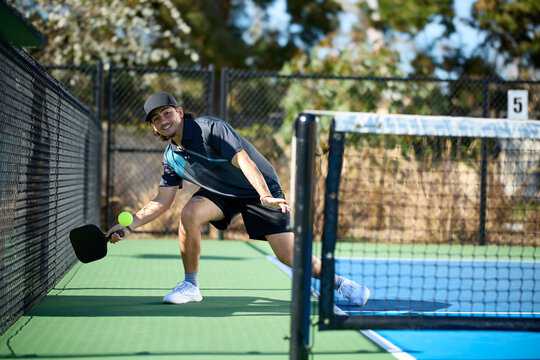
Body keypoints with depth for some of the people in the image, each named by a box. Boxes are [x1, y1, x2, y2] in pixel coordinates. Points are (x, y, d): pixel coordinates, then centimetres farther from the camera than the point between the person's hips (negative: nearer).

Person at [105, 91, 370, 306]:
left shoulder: (210, 128, -24)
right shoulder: (171, 156, -3)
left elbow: (244, 161, -34)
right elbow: (162, 201, 3)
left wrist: (265, 197, -48)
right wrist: (129, 225, -7)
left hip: (262, 189, -5)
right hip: (220, 193, 5)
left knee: (290, 256, -12)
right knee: (190, 212, -26)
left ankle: (340, 282, 14)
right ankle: (190, 285, -10)